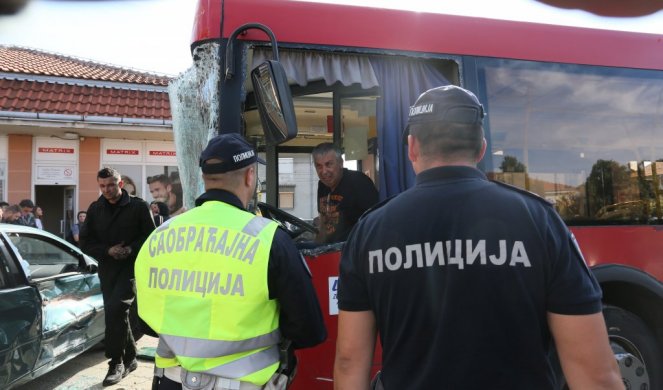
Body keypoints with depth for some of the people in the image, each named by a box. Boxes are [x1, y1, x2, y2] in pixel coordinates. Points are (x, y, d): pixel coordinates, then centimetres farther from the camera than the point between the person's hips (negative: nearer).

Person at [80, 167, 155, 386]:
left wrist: (131, 249, -19)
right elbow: (86, 242, 6)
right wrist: (108, 251, -11)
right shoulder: (95, 209, 9)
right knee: (116, 313, 11)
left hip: (132, 266, -5)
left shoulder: (138, 206, -3)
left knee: (115, 309, -20)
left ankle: (116, 362, -8)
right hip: (107, 268, 5)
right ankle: (129, 359, 28)